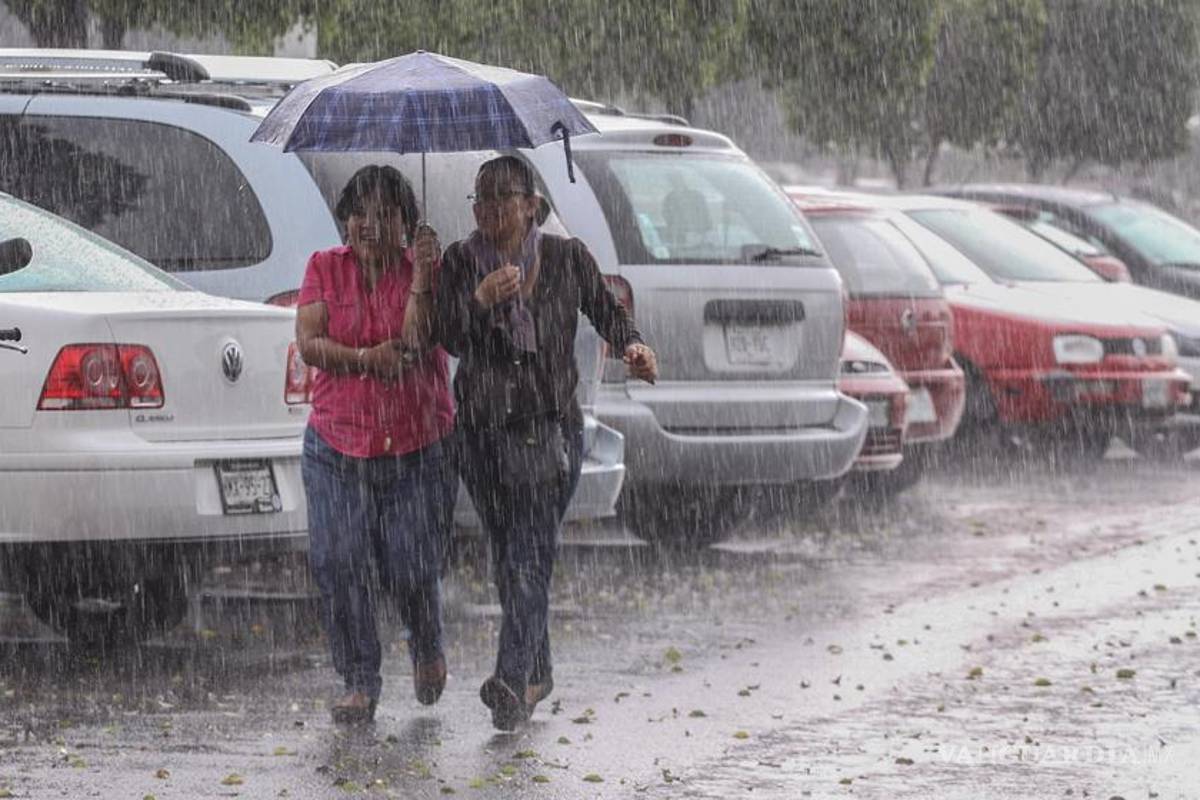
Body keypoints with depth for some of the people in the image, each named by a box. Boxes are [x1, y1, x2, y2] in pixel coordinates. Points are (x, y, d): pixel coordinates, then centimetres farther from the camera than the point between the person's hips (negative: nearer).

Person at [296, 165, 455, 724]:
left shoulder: (425, 272, 0)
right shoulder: (325, 269, 6)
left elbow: (418, 342, -13)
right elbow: (307, 342, -5)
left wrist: (422, 278, -21)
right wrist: (367, 358, -19)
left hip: (418, 448, -2)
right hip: (337, 446, 2)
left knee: (410, 571, -5)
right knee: (338, 565, -8)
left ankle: (426, 647, 28)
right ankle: (359, 683, 5)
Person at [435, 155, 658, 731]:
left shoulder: (567, 258, 0)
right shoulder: (461, 262, 2)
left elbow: (607, 312, 14)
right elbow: (450, 339, -7)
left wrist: (633, 347, -6)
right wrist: (482, 301, -26)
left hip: (550, 429, -3)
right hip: (484, 431, 3)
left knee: (530, 554, -15)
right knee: (507, 555, 10)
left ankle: (513, 682, -25)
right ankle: (536, 673, 26)